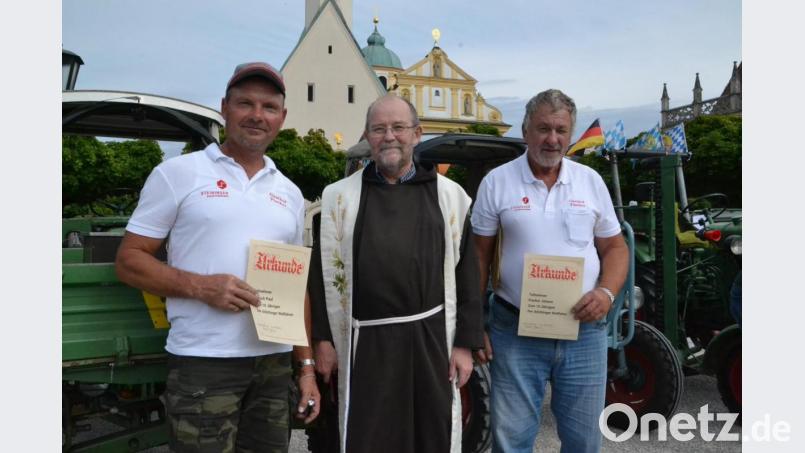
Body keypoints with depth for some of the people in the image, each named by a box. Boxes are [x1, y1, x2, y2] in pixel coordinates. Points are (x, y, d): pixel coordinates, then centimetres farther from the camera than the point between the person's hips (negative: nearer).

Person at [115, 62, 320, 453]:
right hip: (203, 363, -4)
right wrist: (200, 286, -18)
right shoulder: (178, 173, -2)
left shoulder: (290, 193, 12)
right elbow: (128, 260, -3)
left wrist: (307, 366, 11)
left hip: (275, 362, 5)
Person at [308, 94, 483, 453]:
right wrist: (322, 340, 2)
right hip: (366, 343, 0)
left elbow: (466, 273, 4)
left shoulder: (449, 195, 6)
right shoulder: (339, 195, 6)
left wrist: (465, 343, 0)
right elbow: (324, 273, 5)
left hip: (433, 338, 1)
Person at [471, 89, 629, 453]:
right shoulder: (497, 182, -2)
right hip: (515, 332, -2)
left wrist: (606, 292, -10)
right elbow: (479, 256, 1)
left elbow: (615, 247, 11)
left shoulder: (591, 181, 6)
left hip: (584, 331, 3)